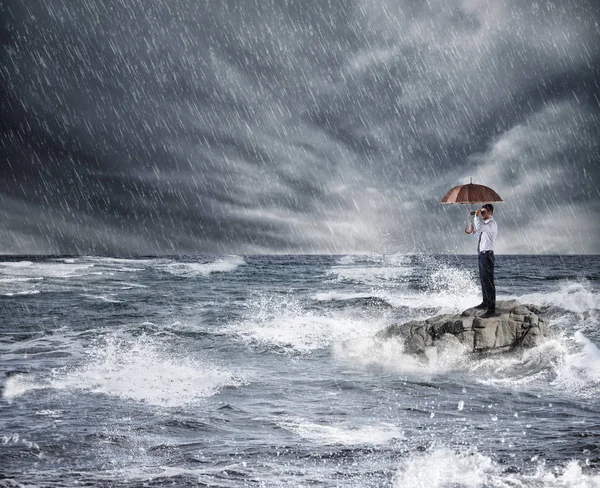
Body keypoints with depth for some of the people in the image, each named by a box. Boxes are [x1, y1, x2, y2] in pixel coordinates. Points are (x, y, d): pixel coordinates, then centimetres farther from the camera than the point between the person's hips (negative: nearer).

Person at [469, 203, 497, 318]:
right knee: (483, 280, 21)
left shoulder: (492, 224, -14)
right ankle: (485, 302, 37)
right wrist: (473, 231, 12)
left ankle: (491, 309, -13)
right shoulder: (485, 224, 17)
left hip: (487, 255, -10)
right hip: (482, 254, 10)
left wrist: (476, 217, -16)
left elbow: (479, 227, -31)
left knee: (488, 282, -11)